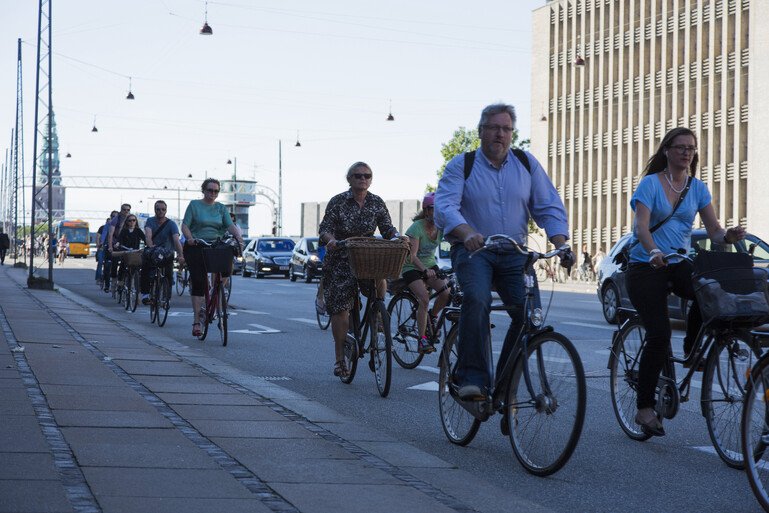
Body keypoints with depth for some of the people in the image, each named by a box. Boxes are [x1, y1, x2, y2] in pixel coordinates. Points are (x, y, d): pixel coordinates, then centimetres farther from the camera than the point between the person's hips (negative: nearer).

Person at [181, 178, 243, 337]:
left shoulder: (221, 208, 13)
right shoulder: (194, 205, 4)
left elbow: (230, 225, 1)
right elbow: (185, 225, -4)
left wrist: (238, 236, -19)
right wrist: (189, 238, -24)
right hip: (195, 247, -3)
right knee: (198, 282, -10)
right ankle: (197, 321, -8)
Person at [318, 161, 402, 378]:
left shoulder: (377, 203, 1)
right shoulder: (338, 202, -7)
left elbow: (387, 228, 0)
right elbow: (324, 229, -10)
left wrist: (396, 237, -22)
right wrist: (330, 239, -33)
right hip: (340, 260, -2)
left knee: (380, 278, -32)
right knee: (340, 310, -4)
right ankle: (340, 359, 6)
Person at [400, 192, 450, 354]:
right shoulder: (417, 227, -20)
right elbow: (412, 255, -24)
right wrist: (425, 270, -39)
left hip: (430, 265, 5)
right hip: (412, 268, -5)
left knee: (446, 292, -20)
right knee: (424, 299, -26)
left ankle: (432, 316, 10)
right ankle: (422, 339, -19)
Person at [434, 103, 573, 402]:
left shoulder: (527, 164, 10)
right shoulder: (461, 165, 1)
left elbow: (549, 207, 7)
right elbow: (444, 206, -15)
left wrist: (561, 243, -12)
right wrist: (467, 233, -36)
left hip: (514, 254, 3)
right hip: (472, 251, -3)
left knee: (529, 312, -16)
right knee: (477, 299, -32)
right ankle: (471, 378, -32)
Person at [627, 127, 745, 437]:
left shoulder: (697, 188, 7)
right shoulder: (650, 183, -5)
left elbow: (714, 230, 1)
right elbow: (641, 226, -19)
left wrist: (727, 236, -24)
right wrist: (654, 252, -39)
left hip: (678, 264, 4)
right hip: (646, 266, -4)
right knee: (659, 334, -16)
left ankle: (691, 349, -5)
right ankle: (645, 408, -5)